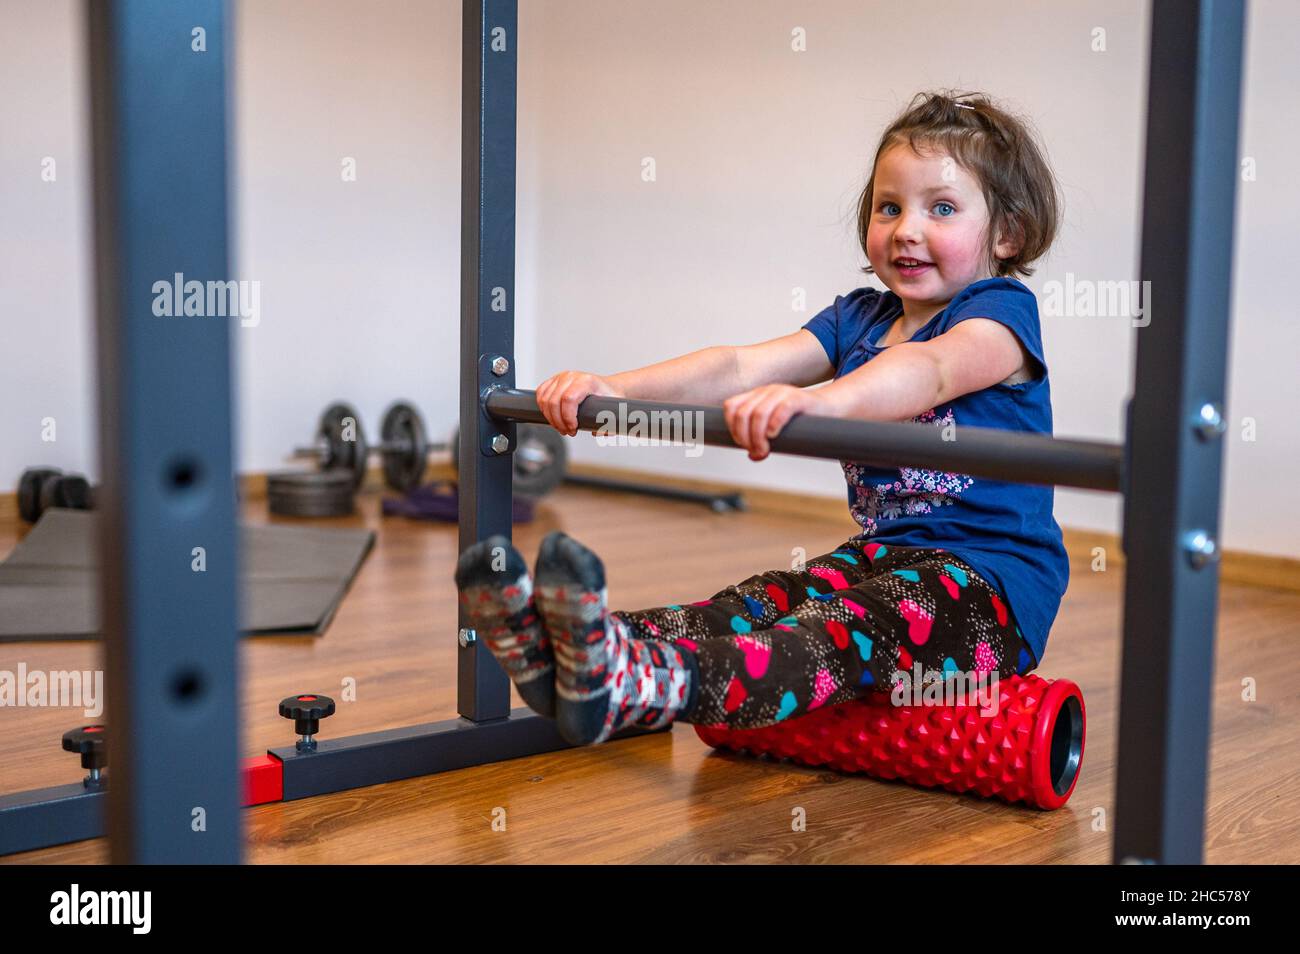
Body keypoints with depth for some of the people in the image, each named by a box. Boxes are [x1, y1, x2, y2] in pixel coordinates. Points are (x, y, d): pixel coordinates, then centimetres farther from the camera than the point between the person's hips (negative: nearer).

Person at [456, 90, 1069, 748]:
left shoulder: (1001, 311, -7)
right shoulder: (859, 317, 14)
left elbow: (931, 370, -32)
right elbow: (742, 367, 0)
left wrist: (816, 399, -53)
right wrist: (615, 388, -17)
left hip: (995, 585, -7)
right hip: (885, 556, 7)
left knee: (849, 628, -35)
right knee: (752, 605, -21)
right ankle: (560, 651, -45)